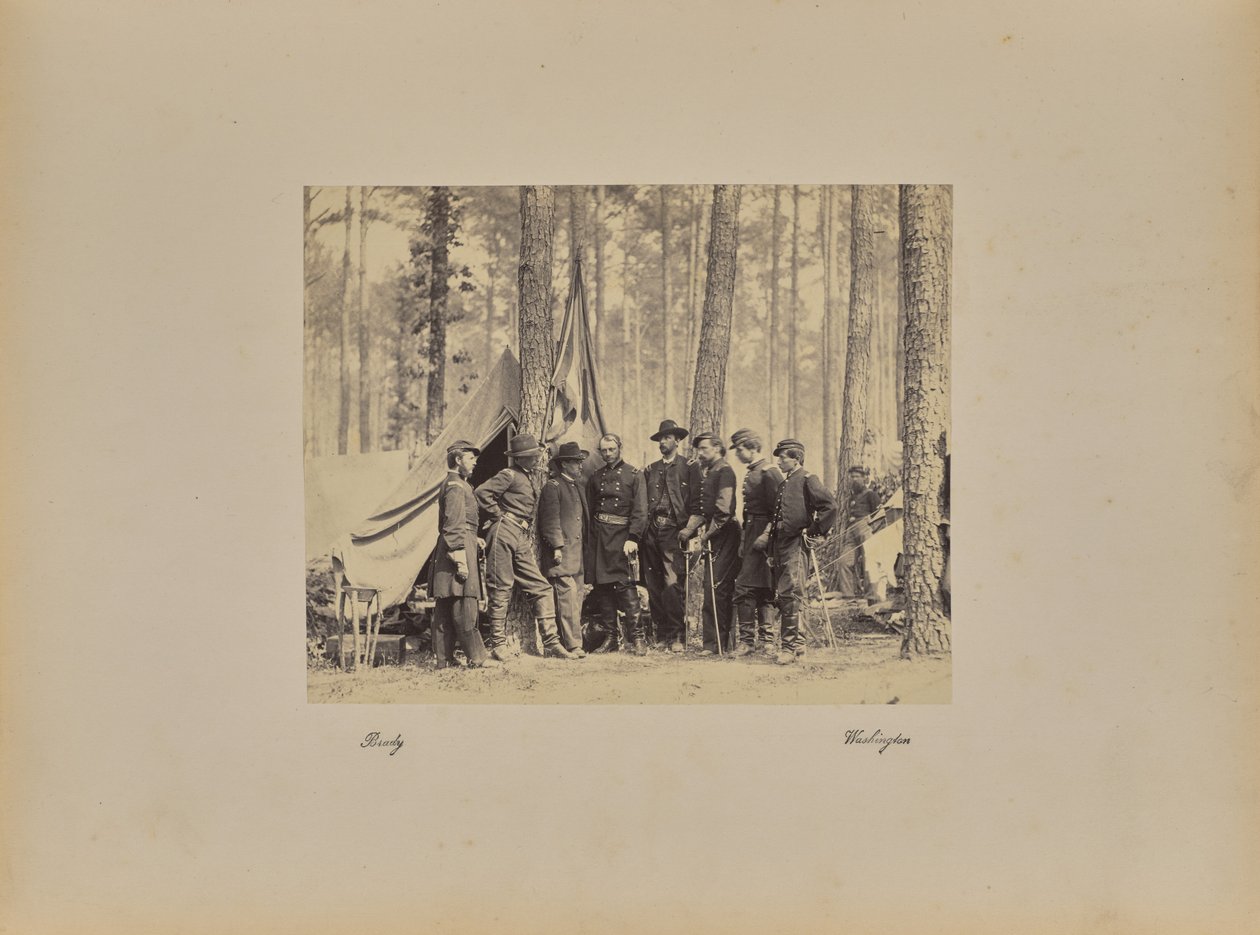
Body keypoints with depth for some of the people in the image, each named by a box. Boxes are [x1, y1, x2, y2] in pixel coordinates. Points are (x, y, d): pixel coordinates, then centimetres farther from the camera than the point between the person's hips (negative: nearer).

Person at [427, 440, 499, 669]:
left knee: (445, 607, 8)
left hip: (446, 550, 11)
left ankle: (444, 658, 10)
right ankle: (476, 657, -7)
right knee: (464, 607, -8)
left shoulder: (456, 485, 21)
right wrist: (461, 560, -21)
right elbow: (454, 527, -18)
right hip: (459, 547, -11)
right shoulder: (456, 487, -12)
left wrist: (474, 539, 22)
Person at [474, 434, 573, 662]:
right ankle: (498, 644, 3)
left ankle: (551, 642, 4)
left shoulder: (534, 479, 19)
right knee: (501, 589, -3)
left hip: (523, 540, 8)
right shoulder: (509, 475, -6)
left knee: (541, 588, 2)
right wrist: (498, 514, -10)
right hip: (504, 533, -8)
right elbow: (482, 492, -16)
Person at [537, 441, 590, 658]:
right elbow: (551, 520, -11)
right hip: (562, 553, -8)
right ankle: (572, 644, -10)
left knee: (576, 597, 8)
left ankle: (573, 642, 13)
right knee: (567, 595, -11)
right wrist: (557, 546, -17)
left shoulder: (580, 486, 19)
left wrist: (586, 546, 19)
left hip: (578, 552, 8)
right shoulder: (552, 487, -6)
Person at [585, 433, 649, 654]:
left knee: (625, 584, -12)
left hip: (621, 534, -4)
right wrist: (588, 543, 8)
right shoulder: (595, 477, 16)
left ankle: (636, 636, -9)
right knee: (602, 586, 3)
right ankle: (612, 636, 10)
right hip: (598, 535, 4)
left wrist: (633, 538, -14)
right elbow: (588, 511, 16)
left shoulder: (634, 475, 3)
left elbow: (640, 510, -4)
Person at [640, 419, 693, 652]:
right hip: (652, 529, 5)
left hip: (673, 530, -5)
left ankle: (675, 636, -9)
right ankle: (661, 634, 11)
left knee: (672, 584, -12)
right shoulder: (651, 470, 18)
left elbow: (694, 502, -2)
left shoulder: (687, 468, 3)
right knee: (653, 585, 4)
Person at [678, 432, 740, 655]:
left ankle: (714, 643, -7)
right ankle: (722, 639, 17)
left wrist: (708, 534, -14)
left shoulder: (725, 471, -10)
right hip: (712, 536, 9)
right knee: (722, 588, 12)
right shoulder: (706, 472, 18)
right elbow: (700, 507, 19)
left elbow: (724, 509, -18)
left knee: (715, 587, -10)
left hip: (723, 535, -9)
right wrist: (689, 529, 5)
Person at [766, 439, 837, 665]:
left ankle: (789, 647, -10)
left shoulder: (807, 480, -4)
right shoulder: (783, 484, 21)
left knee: (789, 595, -12)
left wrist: (815, 533, -11)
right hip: (780, 545, 8)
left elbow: (830, 506, -14)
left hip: (796, 546, -8)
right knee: (781, 597, 8)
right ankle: (798, 643, 17)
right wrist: (768, 537, 13)